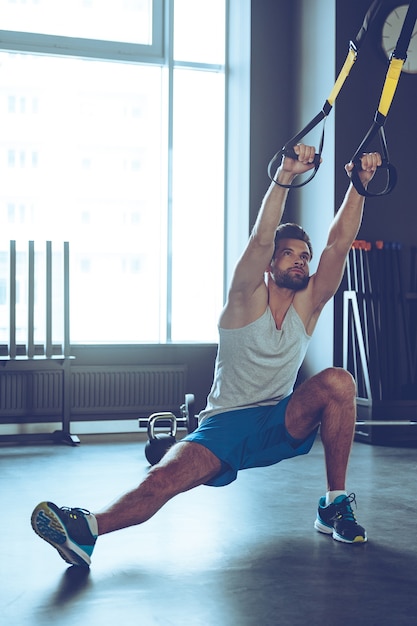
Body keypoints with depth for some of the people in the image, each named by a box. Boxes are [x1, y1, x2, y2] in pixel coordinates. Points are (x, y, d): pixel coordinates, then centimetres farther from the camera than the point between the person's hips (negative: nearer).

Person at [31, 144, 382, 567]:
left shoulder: (307, 304, 3)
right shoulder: (248, 299, -5)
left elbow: (339, 243, -6)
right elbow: (260, 239, -22)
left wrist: (360, 183, -15)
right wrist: (284, 178, -33)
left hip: (282, 423, 3)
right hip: (225, 425, -3)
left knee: (338, 382, -24)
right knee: (164, 478, -28)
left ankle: (334, 507, -17)